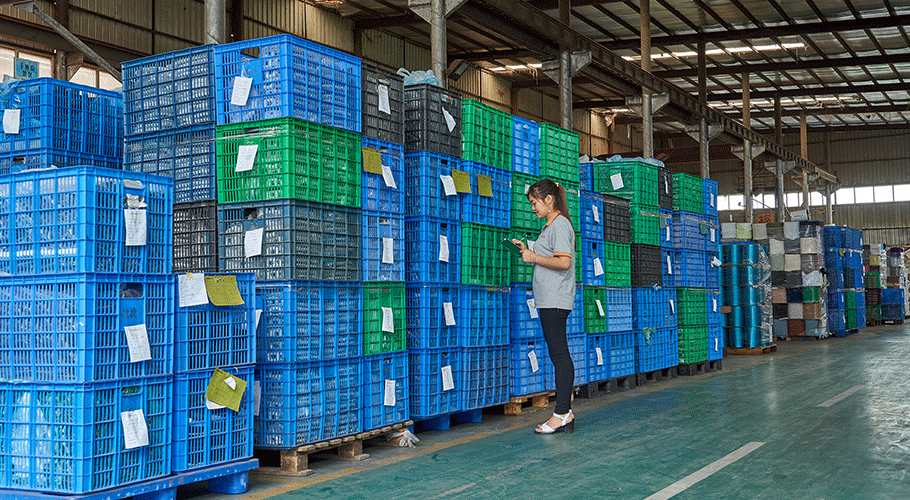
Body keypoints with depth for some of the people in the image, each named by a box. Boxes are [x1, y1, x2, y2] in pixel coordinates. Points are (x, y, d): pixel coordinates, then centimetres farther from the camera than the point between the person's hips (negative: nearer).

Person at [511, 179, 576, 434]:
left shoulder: (560, 225, -10)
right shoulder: (550, 226, 21)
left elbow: (564, 262, -21)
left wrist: (534, 258, -13)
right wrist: (527, 251, 13)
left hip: (555, 300, -10)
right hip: (549, 300, 10)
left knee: (559, 355, -9)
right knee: (559, 355, 10)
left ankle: (561, 414, -7)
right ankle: (565, 413, 13)